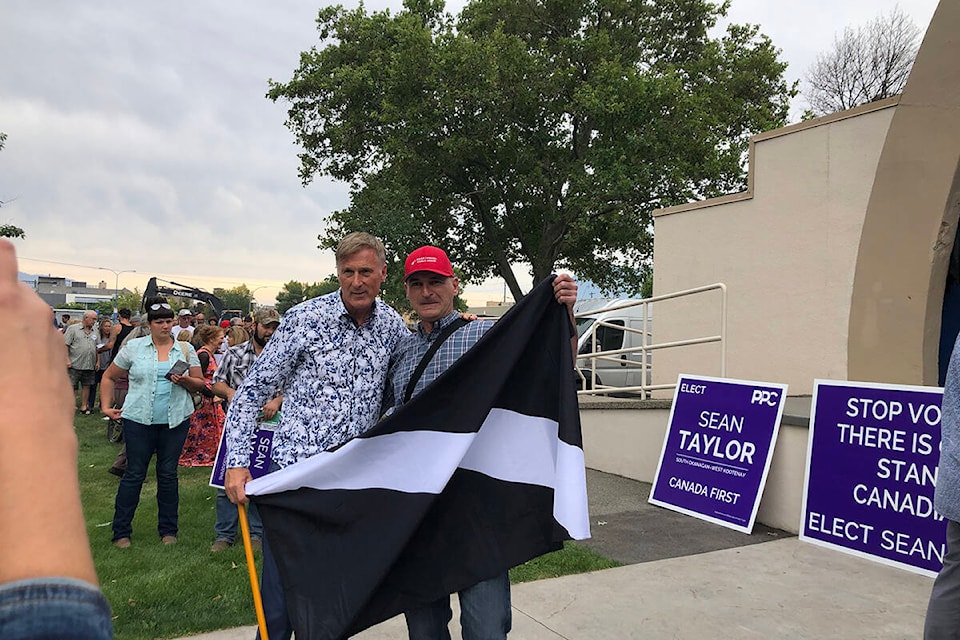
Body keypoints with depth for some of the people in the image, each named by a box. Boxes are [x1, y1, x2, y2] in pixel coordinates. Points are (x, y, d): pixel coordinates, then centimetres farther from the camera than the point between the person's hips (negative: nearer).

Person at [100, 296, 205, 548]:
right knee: (134, 474, 4)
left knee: (168, 474, 8)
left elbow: (200, 384, 6)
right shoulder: (133, 347, 2)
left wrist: (184, 381, -13)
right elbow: (109, 377, 11)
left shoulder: (185, 349, 6)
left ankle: (168, 530, 20)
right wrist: (105, 406, 4)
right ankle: (121, 531, 15)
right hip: (139, 420, -1)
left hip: (176, 421, 1)